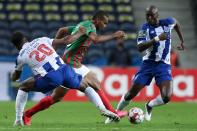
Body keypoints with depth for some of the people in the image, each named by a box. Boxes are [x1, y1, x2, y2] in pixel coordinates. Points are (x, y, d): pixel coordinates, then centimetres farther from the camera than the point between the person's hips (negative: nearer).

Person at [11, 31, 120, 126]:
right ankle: (104, 110, 15)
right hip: (64, 69, 3)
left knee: (23, 87, 19)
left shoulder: (21, 56, 12)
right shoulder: (42, 40, 17)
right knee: (84, 86, 28)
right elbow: (65, 41, 14)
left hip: (51, 78, -3)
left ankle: (18, 120, 13)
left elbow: (14, 78, 26)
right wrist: (80, 34, 29)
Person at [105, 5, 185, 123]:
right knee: (131, 94, 0)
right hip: (148, 64, 0)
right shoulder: (145, 28, -9)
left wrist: (182, 41, 22)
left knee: (167, 97, -20)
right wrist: (157, 39, -30)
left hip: (164, 65, 0)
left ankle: (149, 106, 12)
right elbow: (140, 48, -22)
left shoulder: (167, 23, -4)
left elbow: (177, 23, 21)